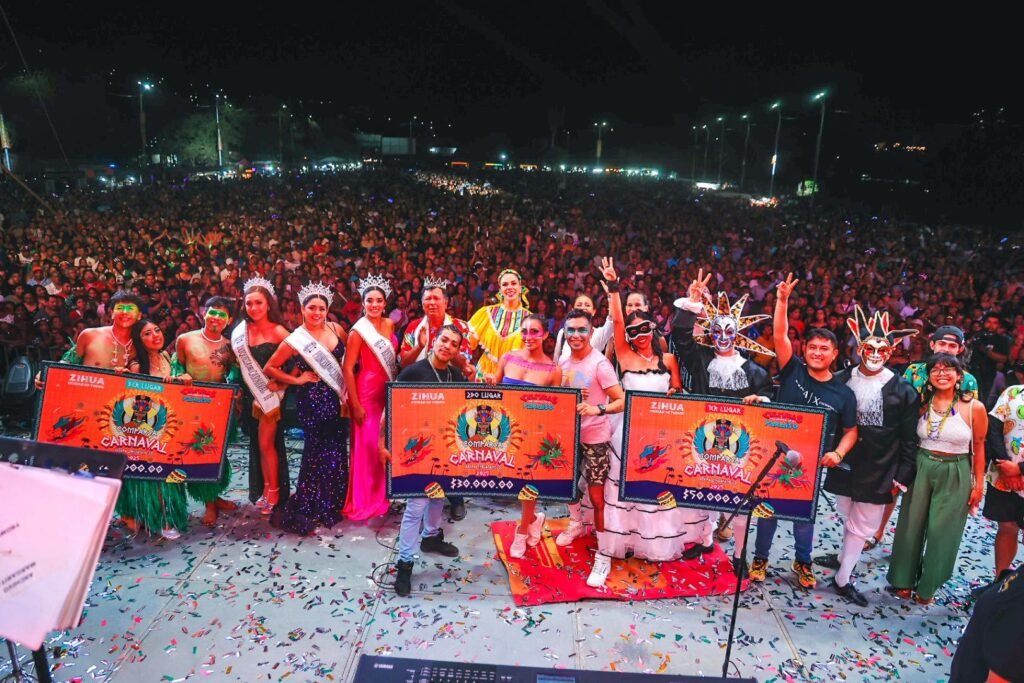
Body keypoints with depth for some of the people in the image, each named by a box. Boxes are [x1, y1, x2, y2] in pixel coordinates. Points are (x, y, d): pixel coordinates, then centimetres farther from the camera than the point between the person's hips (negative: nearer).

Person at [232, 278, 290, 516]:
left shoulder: (278, 331, -12)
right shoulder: (241, 331, 2)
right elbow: (239, 364, 12)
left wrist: (281, 382, -18)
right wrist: (240, 391, 1)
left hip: (271, 395, -5)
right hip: (251, 395, 5)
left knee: (266, 443, -3)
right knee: (256, 442, 14)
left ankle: (272, 492, 13)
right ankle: (260, 490, 26)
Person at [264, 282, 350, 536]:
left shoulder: (336, 329, 2)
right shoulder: (295, 340, -9)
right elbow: (270, 368, -4)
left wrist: (348, 387, 6)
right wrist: (296, 380, -8)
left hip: (337, 399, 5)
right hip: (312, 401, -5)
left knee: (336, 453, 11)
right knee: (319, 453, -4)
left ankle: (330, 505, 28)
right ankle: (298, 512, 8)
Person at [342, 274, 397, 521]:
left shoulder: (389, 325, 6)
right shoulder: (358, 331, -12)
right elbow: (347, 369, -14)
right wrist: (355, 405, -17)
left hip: (389, 391, 6)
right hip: (366, 392, -6)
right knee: (366, 447, 0)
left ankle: (381, 495, 29)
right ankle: (363, 502, 13)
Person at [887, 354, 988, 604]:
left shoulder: (974, 408, -10)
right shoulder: (922, 403, -3)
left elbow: (979, 447, -1)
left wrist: (979, 484, 1)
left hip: (955, 475, -2)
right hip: (921, 470, 2)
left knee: (941, 532, 8)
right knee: (911, 527, 11)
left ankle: (927, 586, 26)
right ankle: (903, 580, 28)